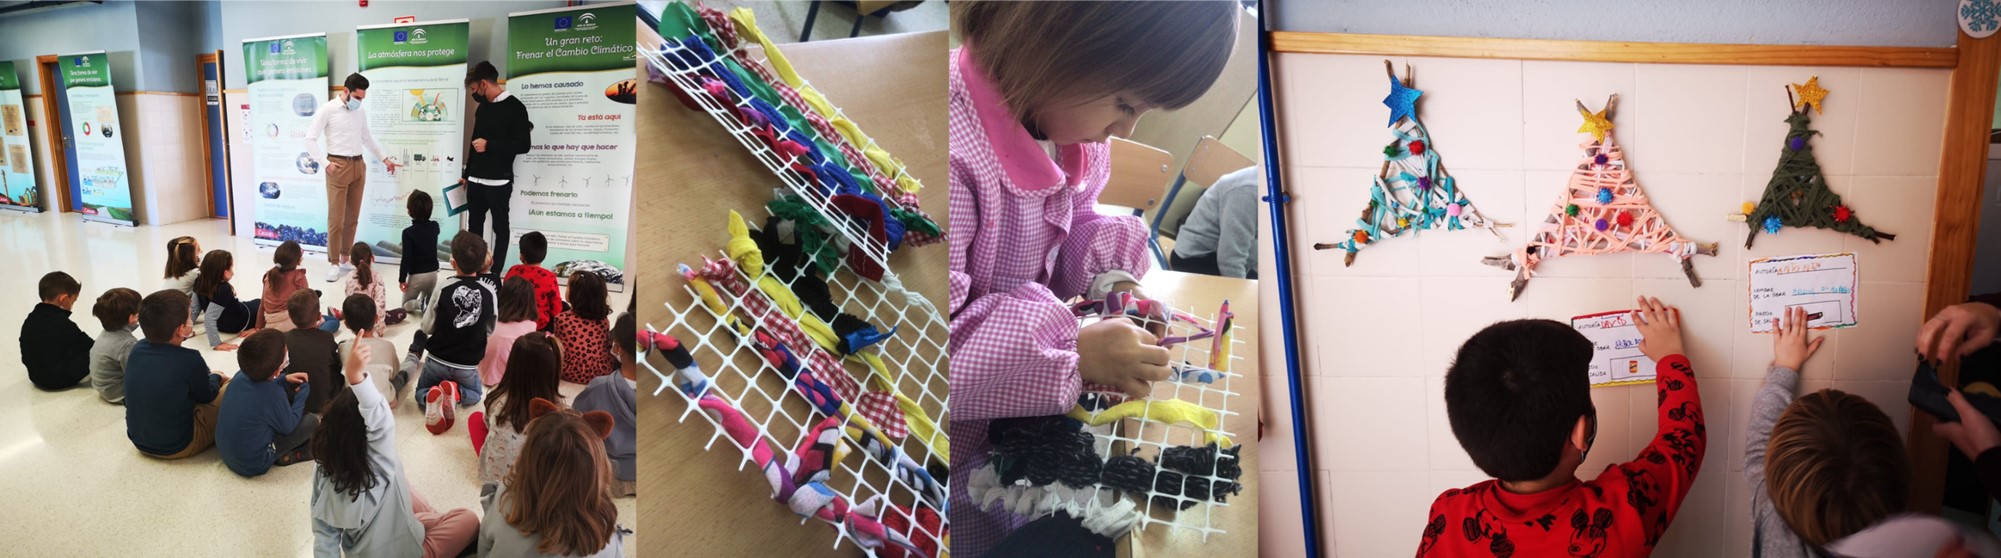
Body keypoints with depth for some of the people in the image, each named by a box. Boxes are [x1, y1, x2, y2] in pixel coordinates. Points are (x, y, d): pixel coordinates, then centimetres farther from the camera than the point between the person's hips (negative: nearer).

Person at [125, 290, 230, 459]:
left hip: (138, 440, 7)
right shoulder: (189, 359, -27)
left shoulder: (137, 349, -8)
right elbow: (206, 396, -4)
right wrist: (216, 377, 15)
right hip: (176, 447, -7)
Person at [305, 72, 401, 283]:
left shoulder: (360, 112, 11)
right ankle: (334, 263, 4)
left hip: (358, 166, 6)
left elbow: (368, 138, 24)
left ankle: (346, 259, 19)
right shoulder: (327, 110, -6)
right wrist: (326, 163, -13)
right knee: (336, 219, -4)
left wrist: (384, 159, 21)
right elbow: (310, 139, -7)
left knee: (352, 218, 10)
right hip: (338, 166, -6)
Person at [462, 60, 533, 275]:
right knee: (474, 225, 11)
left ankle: (494, 272, 6)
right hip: (476, 180, 7)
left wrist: (489, 145, -16)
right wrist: (467, 174, 21)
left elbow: (523, 145, -15)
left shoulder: (515, 107, -9)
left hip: (498, 181, -7)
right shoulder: (483, 107, 13)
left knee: (500, 227, 2)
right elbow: (475, 142, 20)